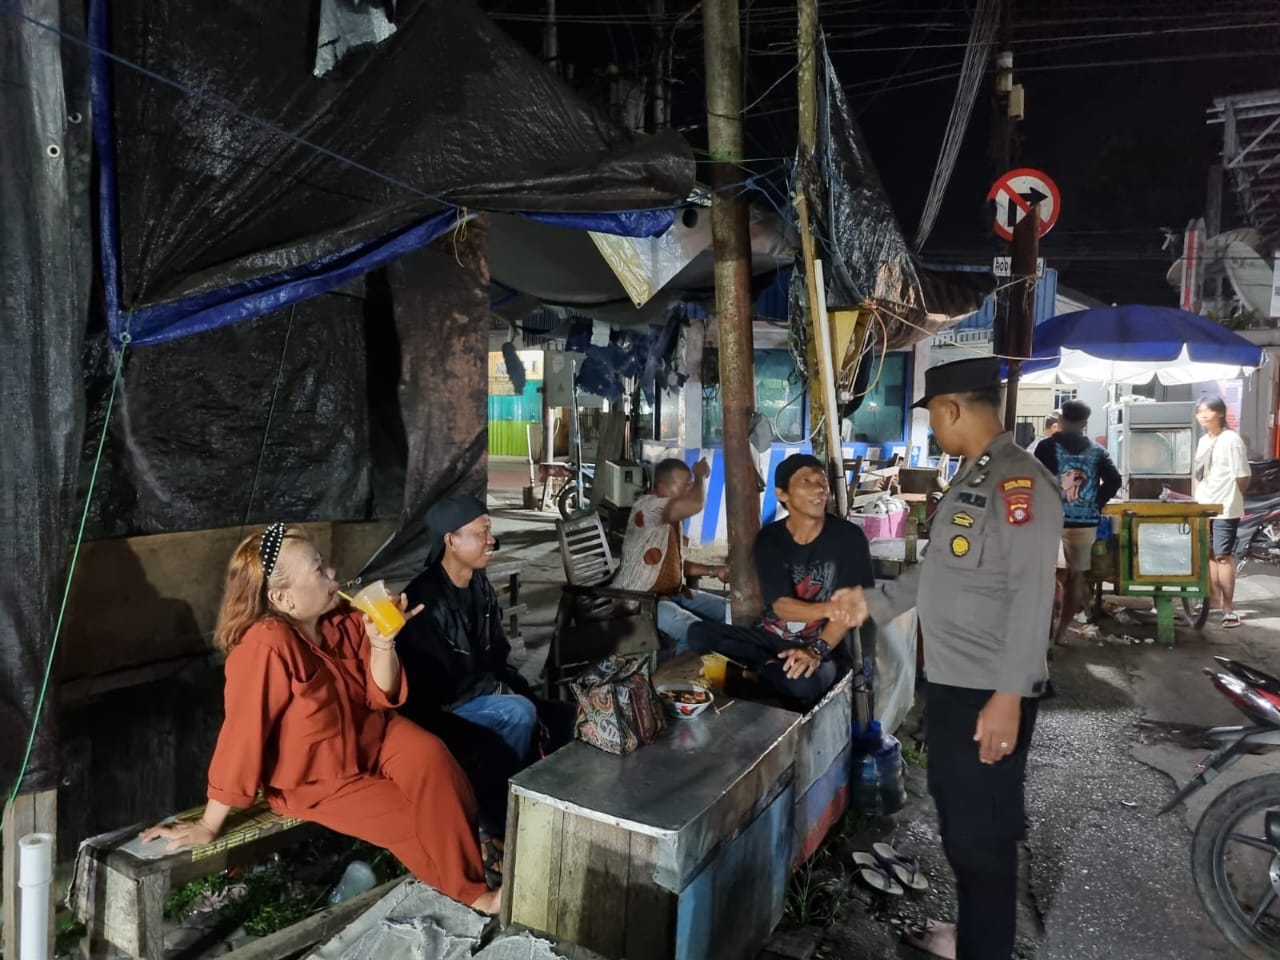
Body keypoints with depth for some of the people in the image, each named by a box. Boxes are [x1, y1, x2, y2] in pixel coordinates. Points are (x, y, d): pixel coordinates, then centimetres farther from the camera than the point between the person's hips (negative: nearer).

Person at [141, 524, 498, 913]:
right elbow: (242, 735, -27)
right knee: (416, 819, -13)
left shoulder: (344, 620, -9)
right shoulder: (268, 646, -31)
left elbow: (381, 697, -4)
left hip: (369, 737, 5)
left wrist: (382, 643, -22)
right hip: (315, 779, -5)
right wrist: (209, 826, -19)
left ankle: (472, 850, -2)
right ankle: (470, 890, 13)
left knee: (428, 754, -22)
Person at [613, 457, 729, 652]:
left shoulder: (672, 518, 11)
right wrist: (700, 475, -16)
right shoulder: (647, 506, -20)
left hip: (673, 593, 10)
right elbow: (696, 504, -36)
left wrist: (713, 570, 6)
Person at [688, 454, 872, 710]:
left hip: (824, 645, -2)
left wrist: (816, 651, -28)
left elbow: (851, 607, -12)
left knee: (801, 682, -38)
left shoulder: (848, 537, -7)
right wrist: (828, 608, -34)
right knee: (699, 634, -21)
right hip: (770, 638, 2)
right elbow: (781, 606, -13)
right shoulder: (769, 538, -2)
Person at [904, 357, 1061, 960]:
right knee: (957, 824, 22)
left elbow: (1032, 594, -23)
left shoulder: (1018, 481, -17)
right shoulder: (972, 477, 13)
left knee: (983, 834, 5)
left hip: (988, 694, -10)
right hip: (950, 682, 10)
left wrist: (1009, 696, -24)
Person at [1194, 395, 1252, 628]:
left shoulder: (1231, 439, -11)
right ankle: (1214, 599, 24)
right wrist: (1198, 498, 10)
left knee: (1223, 556, -6)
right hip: (1204, 507, 8)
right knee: (1209, 554, 13)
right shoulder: (1203, 441, 12)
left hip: (1225, 509, -7)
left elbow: (1243, 477, -11)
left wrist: (1229, 499, -4)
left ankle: (1228, 608, -1)